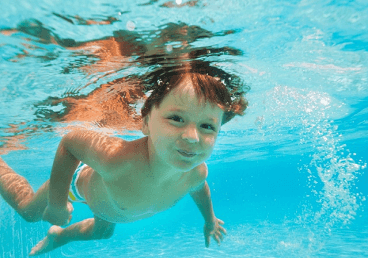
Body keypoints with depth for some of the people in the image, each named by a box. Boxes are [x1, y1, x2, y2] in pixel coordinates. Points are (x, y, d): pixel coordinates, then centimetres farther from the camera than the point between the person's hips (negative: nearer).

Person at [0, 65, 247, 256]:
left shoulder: (197, 173, -34)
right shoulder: (116, 158, -52)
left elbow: (199, 188, -8)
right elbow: (69, 141, -33)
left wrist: (210, 219, 11)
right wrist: (56, 203, -26)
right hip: (81, 179, -4)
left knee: (103, 231, 36)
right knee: (28, 210, 26)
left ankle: (59, 235, 67)